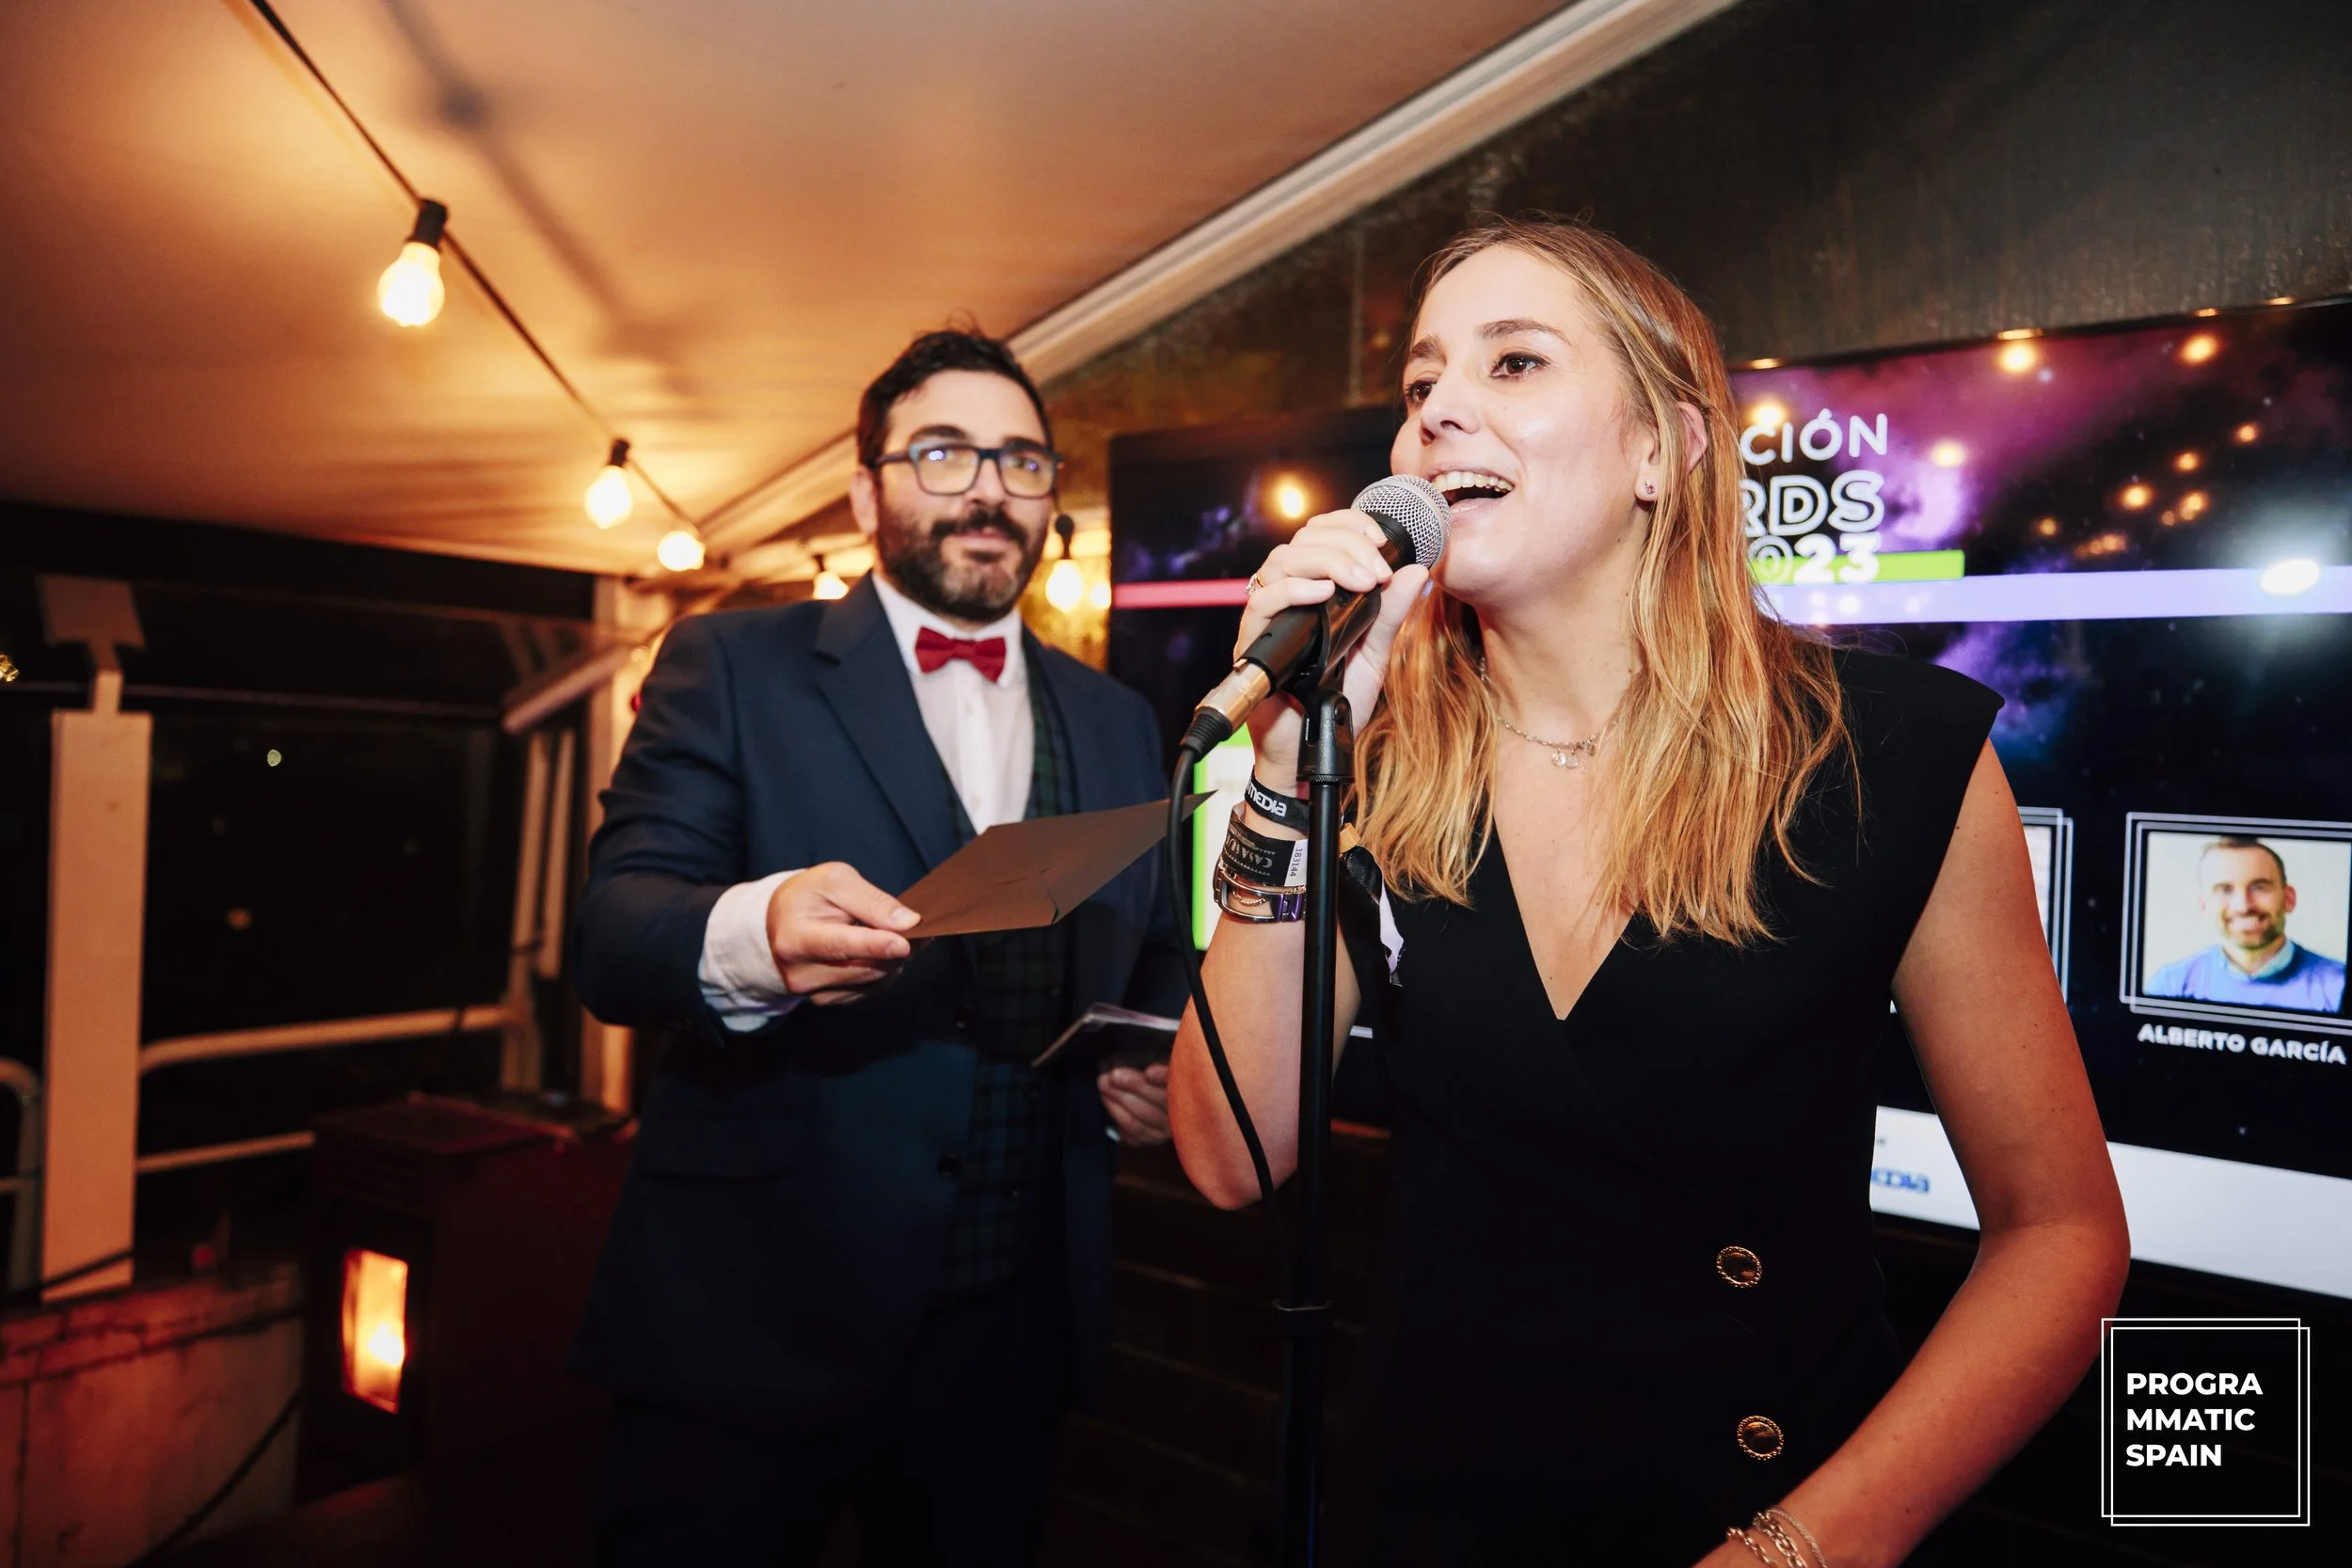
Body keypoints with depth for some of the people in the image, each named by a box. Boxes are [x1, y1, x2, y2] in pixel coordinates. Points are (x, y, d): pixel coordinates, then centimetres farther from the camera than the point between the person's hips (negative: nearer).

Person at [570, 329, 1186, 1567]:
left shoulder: (1117, 723, 11)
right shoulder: (730, 666, 0)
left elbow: (1156, 957, 15)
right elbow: (610, 930, -10)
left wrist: (1163, 1069, -8)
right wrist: (751, 933, -32)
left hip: (1011, 1324, 4)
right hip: (754, 1320, -3)